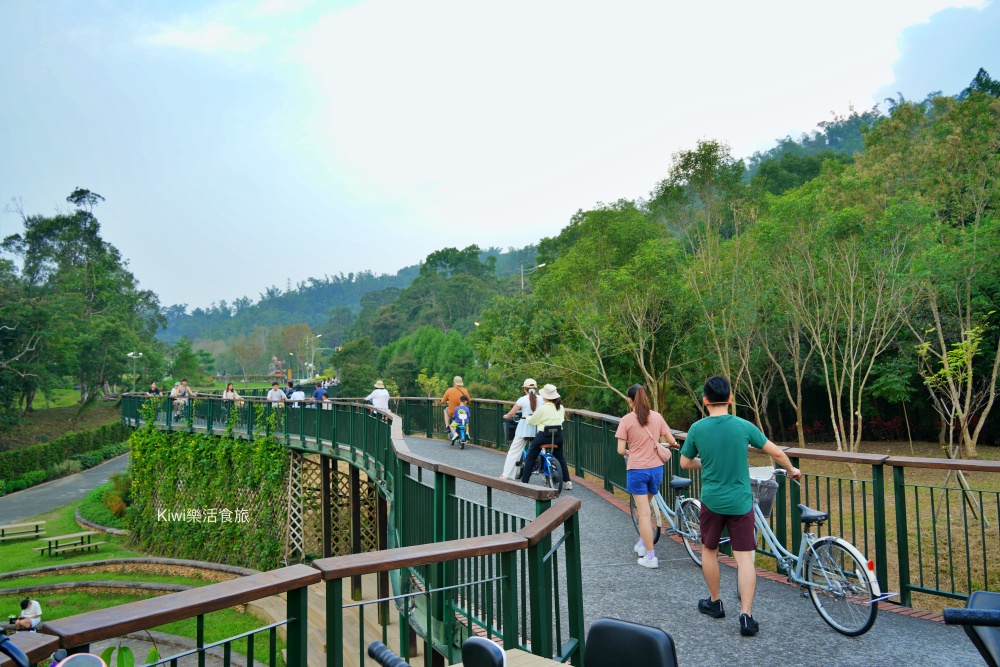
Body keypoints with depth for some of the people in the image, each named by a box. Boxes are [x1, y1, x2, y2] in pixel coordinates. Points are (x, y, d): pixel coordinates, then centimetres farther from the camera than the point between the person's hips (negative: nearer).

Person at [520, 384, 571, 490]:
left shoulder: (543, 408, -12)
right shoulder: (561, 408, 3)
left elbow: (531, 421, -3)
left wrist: (527, 417, 18)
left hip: (544, 436, -5)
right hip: (558, 436, 5)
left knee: (530, 458, 7)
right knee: (560, 458, 24)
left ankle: (524, 482, 6)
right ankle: (568, 482, 19)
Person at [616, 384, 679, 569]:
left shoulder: (626, 420, -11)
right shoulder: (657, 417, -1)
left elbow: (621, 450, -11)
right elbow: (672, 441, 4)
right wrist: (674, 444, 28)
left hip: (637, 470, -4)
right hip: (656, 469, 4)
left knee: (644, 513, 2)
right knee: (645, 508, 24)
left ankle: (650, 557, 5)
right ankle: (642, 544, 35)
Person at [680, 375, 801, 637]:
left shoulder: (697, 428, -8)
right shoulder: (744, 426, -8)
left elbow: (685, 463, 3)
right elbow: (776, 452, 1)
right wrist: (791, 470, 20)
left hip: (712, 500, 0)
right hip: (740, 502, 0)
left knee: (709, 550, 20)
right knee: (744, 557, 3)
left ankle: (714, 602, 32)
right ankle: (746, 615, -3)